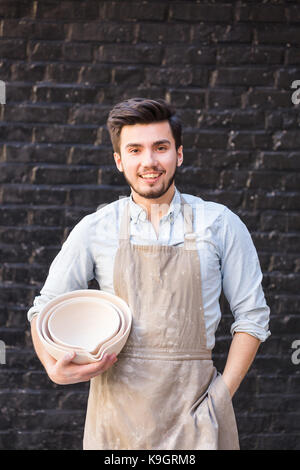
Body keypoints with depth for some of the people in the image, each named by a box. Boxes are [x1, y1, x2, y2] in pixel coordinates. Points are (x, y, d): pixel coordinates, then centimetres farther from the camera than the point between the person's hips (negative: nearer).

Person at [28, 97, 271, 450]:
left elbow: (252, 315, 6)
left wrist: (223, 391, -3)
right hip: (117, 404, 1)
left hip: (193, 404, 0)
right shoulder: (95, 229, 3)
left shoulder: (220, 224, 3)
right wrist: (55, 369, -9)